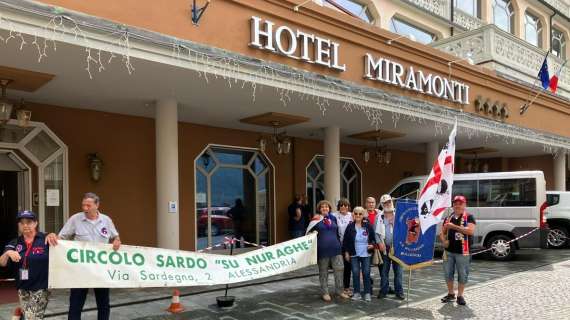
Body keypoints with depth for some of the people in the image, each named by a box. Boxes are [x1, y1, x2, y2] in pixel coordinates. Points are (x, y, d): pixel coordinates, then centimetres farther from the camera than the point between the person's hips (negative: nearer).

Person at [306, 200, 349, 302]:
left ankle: (339, 290, 17)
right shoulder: (317, 219, -1)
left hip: (335, 248, 4)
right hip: (322, 249, -4)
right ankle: (325, 292, 18)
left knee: (339, 268, 1)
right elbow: (309, 232, -5)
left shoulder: (333, 218, 11)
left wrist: (339, 244, 21)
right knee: (323, 271, 6)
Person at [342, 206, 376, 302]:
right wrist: (346, 252, 2)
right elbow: (345, 240, 4)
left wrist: (372, 244, -9)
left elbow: (373, 238, 10)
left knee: (366, 273, 2)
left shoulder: (368, 226, 1)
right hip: (354, 254, 0)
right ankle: (357, 293, 13)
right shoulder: (350, 226, 0)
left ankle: (367, 293, 13)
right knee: (355, 273, 2)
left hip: (366, 254, 0)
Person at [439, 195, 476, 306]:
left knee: (463, 274, 4)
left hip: (462, 252, -4)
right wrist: (443, 240, -3)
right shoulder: (448, 218, 11)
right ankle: (450, 294, 25)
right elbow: (442, 232, 19)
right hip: (449, 251, 5)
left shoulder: (468, 217, -3)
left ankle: (460, 296, 17)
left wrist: (454, 226, -23)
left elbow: (470, 230, -20)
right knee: (448, 273, 10)